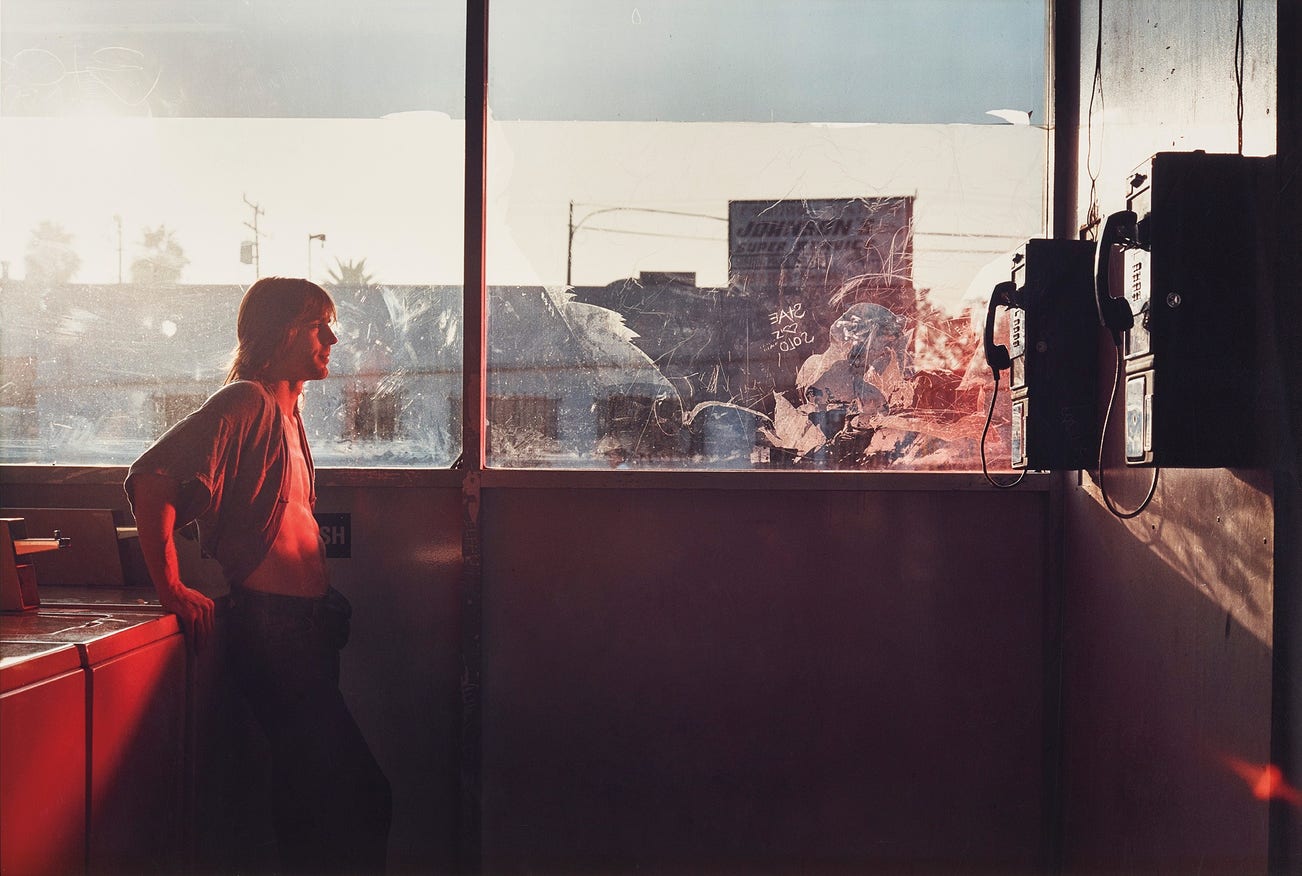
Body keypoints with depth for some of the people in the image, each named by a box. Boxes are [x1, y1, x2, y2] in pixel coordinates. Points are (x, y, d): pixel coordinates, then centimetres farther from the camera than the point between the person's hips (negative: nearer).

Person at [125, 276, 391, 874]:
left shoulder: (288, 410, 18)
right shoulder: (247, 402, -11)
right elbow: (150, 479, -22)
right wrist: (171, 588, -21)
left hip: (305, 621, 10)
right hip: (271, 624, -10)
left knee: (315, 791, 15)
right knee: (359, 795, -10)